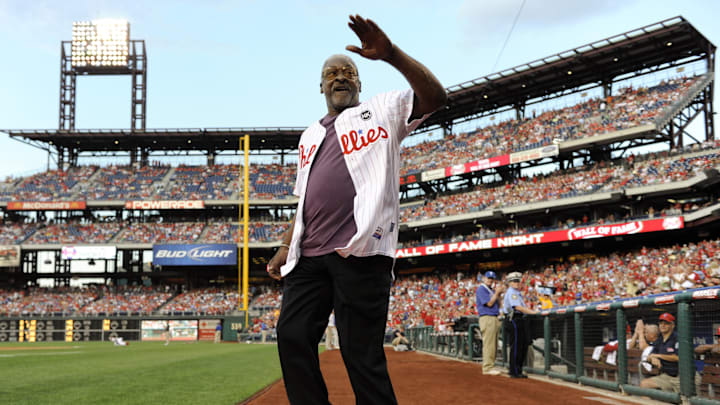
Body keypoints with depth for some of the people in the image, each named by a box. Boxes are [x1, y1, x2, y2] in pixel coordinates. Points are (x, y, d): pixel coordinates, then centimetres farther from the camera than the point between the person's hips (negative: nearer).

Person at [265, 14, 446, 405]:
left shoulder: (382, 110, 11)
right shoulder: (310, 136, 29)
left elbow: (434, 96, -7)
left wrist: (392, 55, -19)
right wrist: (285, 248, 18)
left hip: (360, 251, -6)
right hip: (310, 256, 6)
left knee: (361, 352, -9)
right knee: (292, 336, 0)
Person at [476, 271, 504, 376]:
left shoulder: (491, 290, 22)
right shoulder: (481, 289, -6)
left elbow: (498, 305, 19)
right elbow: (489, 303, -15)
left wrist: (499, 294, 7)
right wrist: (497, 293, -8)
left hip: (495, 319, 10)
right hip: (487, 318, -10)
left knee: (494, 345, 9)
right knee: (488, 344, -12)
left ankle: (490, 367, 13)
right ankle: (487, 368, -12)